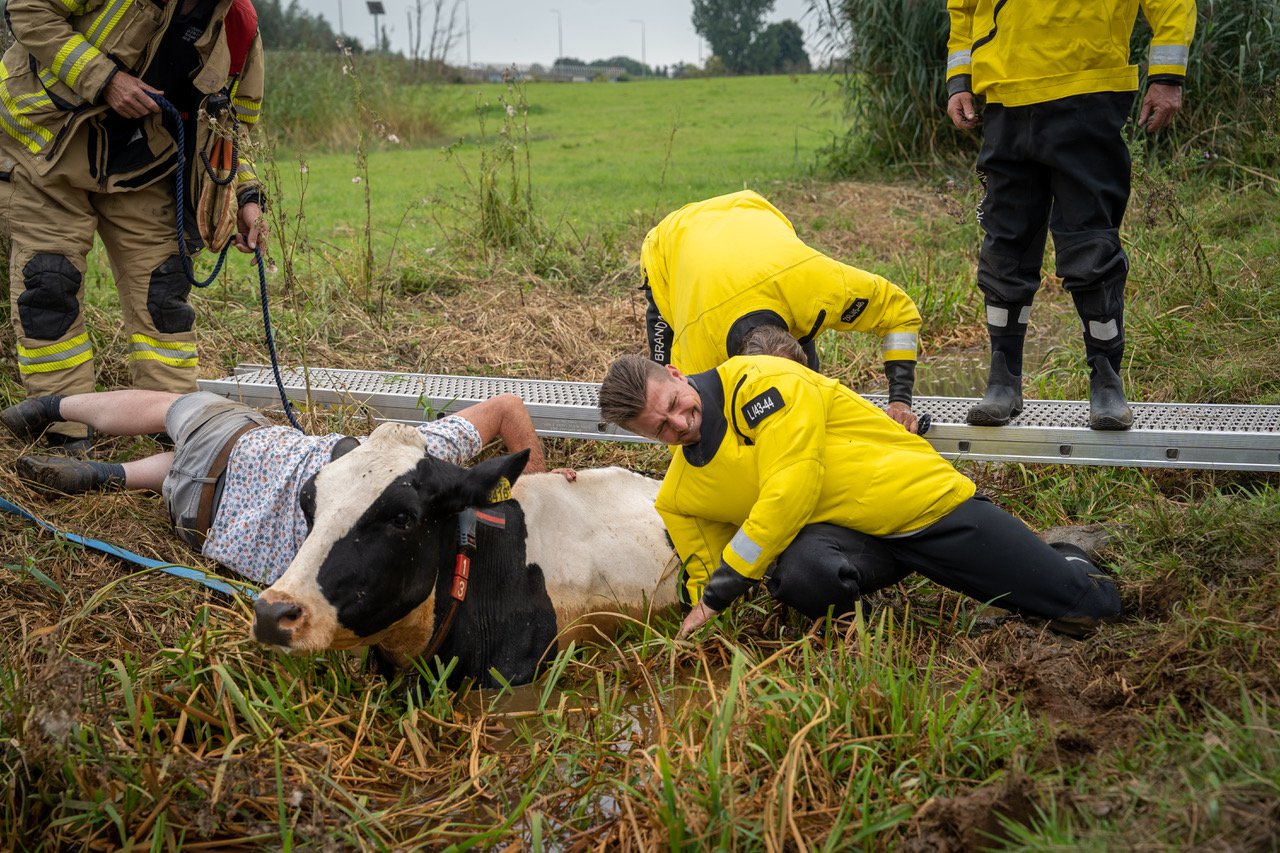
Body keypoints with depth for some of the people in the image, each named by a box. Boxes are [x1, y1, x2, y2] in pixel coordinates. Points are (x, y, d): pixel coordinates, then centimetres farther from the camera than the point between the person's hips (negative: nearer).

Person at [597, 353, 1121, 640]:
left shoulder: (757, 383, -18)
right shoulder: (679, 499, 3)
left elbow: (791, 492, -24)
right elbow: (705, 575, 15)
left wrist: (722, 590, -20)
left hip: (916, 498, -4)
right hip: (843, 533, 4)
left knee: (1091, 609, -5)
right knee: (800, 572, -36)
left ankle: (1060, 558, 33)